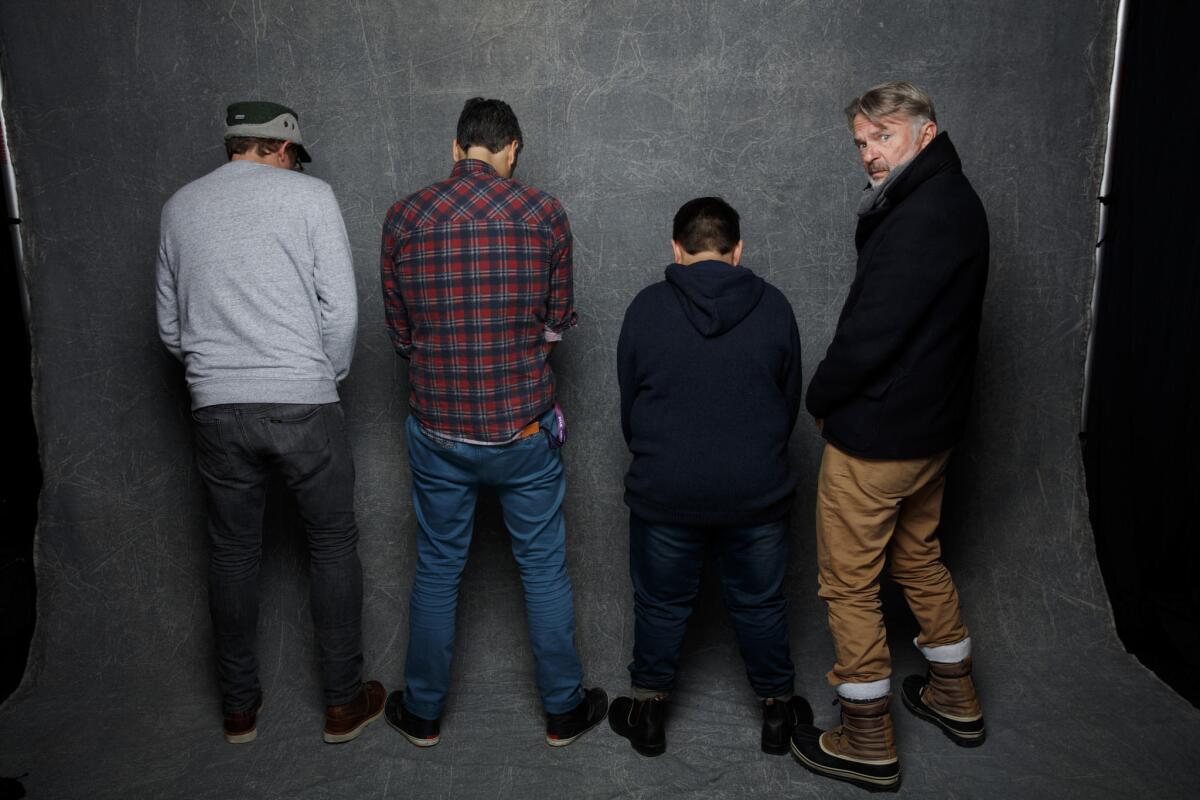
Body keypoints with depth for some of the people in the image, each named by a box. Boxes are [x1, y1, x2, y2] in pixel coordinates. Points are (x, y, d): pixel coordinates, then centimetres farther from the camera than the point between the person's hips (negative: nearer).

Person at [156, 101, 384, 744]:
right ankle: (344, 702, 20)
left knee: (233, 552, 16)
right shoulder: (308, 194, -2)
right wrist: (328, 377, 7)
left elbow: (170, 326, 13)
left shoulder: (179, 207, 11)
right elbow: (341, 308, -8)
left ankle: (240, 706, 29)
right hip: (302, 403, -4)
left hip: (217, 408, 4)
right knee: (333, 546, 10)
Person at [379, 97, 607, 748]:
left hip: (438, 429, 1)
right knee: (544, 571, 14)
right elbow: (558, 322, 1)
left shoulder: (404, 217, -4)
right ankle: (563, 710, 29)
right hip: (525, 427, -1)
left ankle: (423, 713, 32)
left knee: (437, 572, 16)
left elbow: (400, 332, 2)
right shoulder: (545, 213, -6)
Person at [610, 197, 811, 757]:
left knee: (661, 605, 17)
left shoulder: (647, 307, -6)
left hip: (665, 494, -1)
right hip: (756, 494, 1)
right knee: (760, 604, 18)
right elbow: (790, 401, 6)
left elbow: (629, 402, 3)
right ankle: (777, 710, 36)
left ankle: (649, 712, 34)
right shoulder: (773, 307, -2)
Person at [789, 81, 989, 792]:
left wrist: (820, 399, -7)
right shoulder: (956, 201, 9)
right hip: (932, 424, 10)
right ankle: (957, 699, 41)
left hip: (874, 437, -10)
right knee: (919, 557, 24)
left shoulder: (919, 218, -23)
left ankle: (868, 745, 19)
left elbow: (867, 336, -25)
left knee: (850, 583, 4)